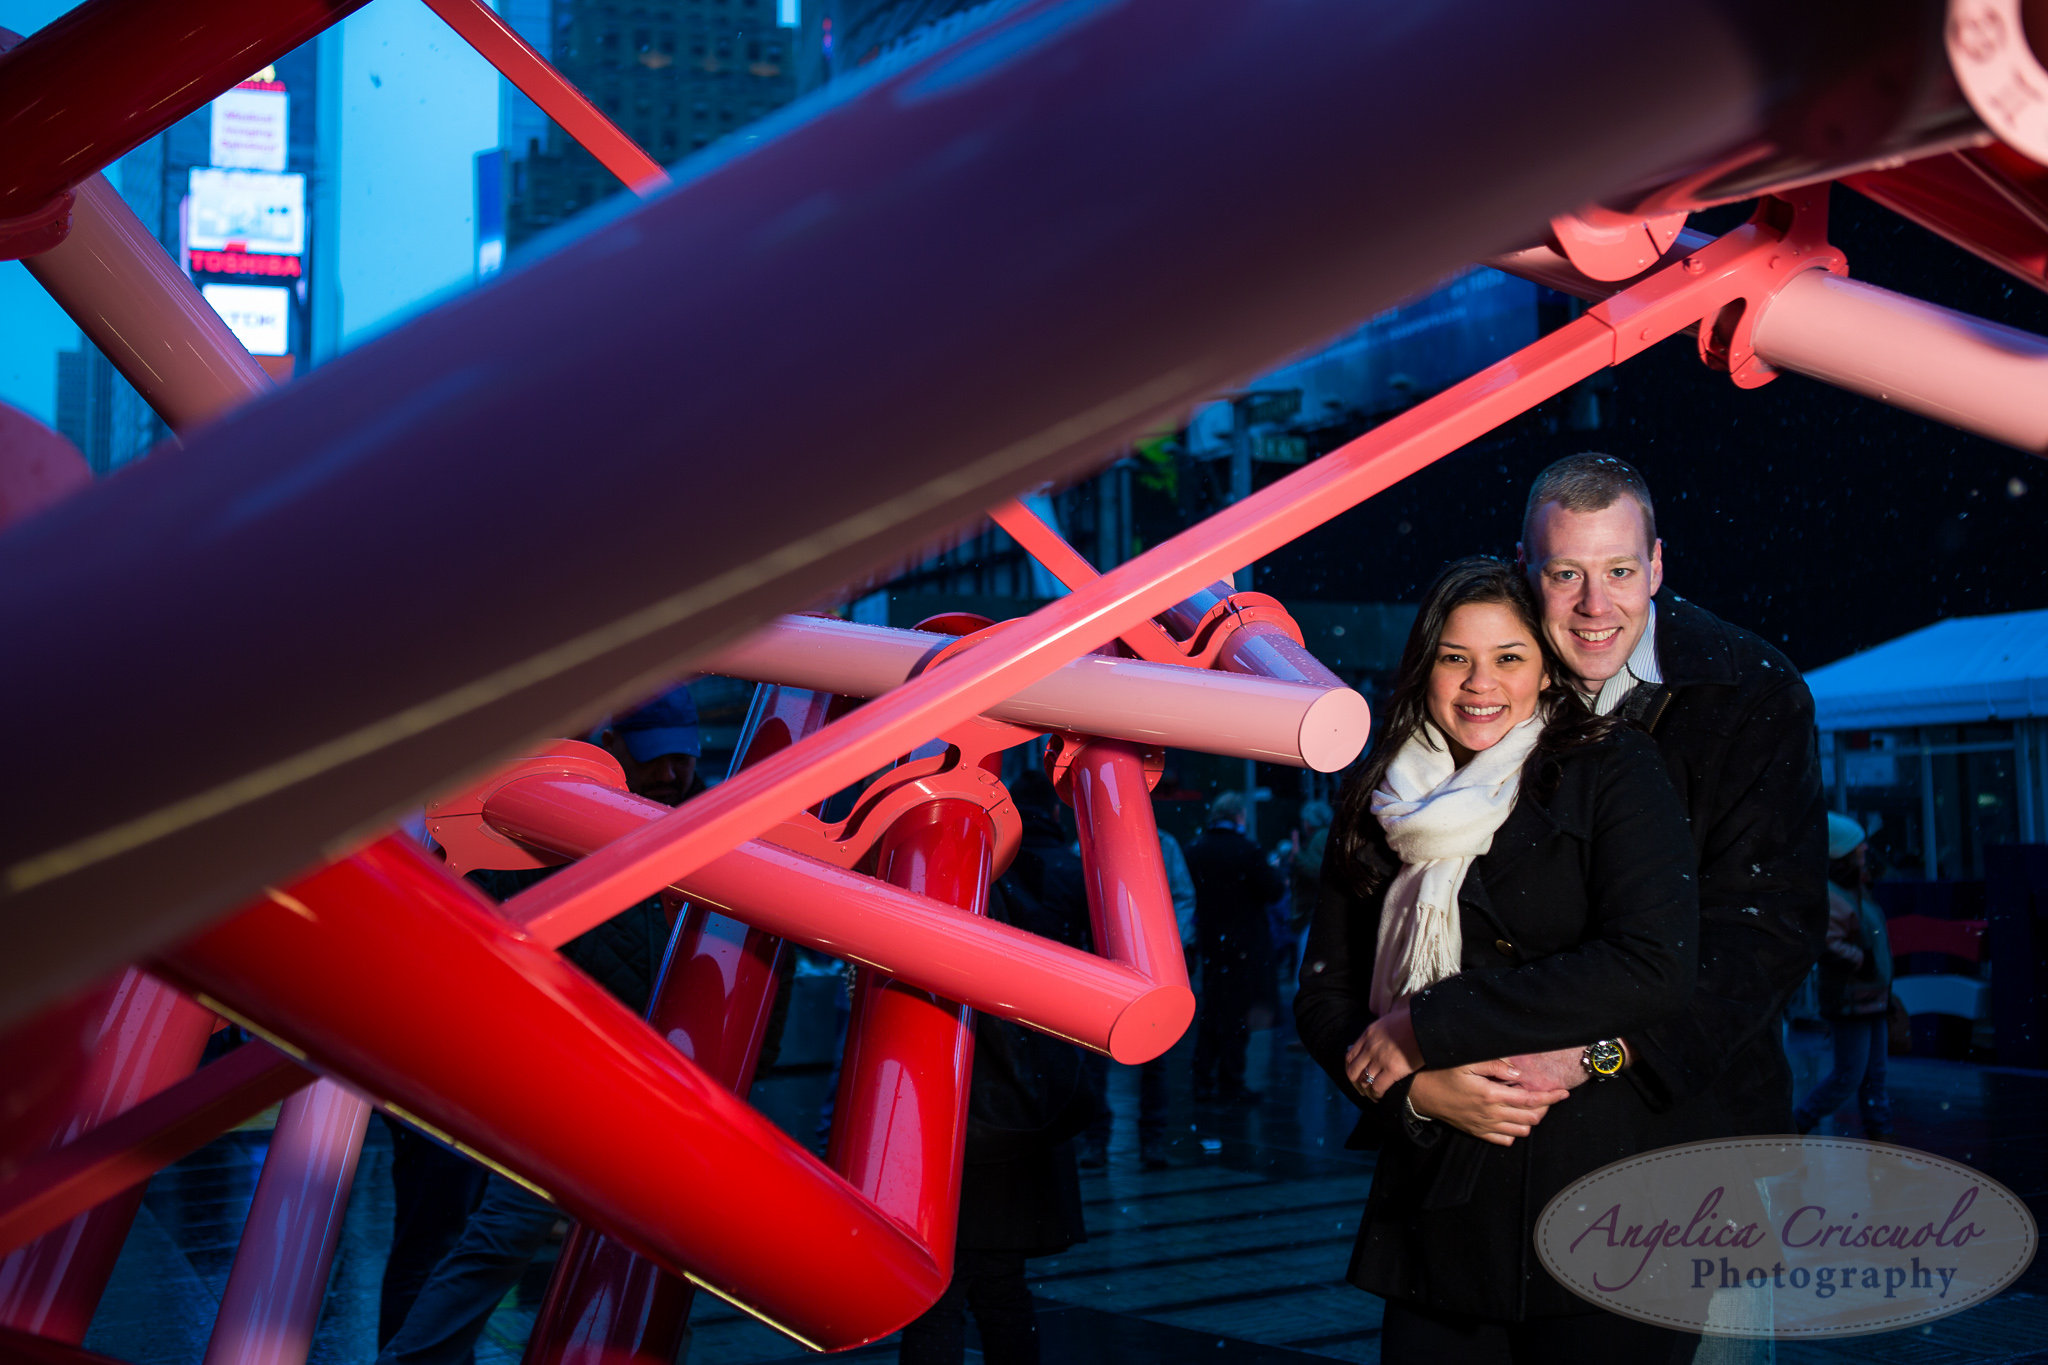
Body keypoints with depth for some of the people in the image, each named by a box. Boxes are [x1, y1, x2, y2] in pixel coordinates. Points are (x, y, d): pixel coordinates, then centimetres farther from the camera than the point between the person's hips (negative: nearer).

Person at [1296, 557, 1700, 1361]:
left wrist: (1426, 1027, -13)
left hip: (1600, 1206, -3)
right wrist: (1420, 1091, -13)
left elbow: (1653, 968, -15)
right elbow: (1322, 999, 8)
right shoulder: (1378, 808, 10)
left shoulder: (1611, 773, -1)